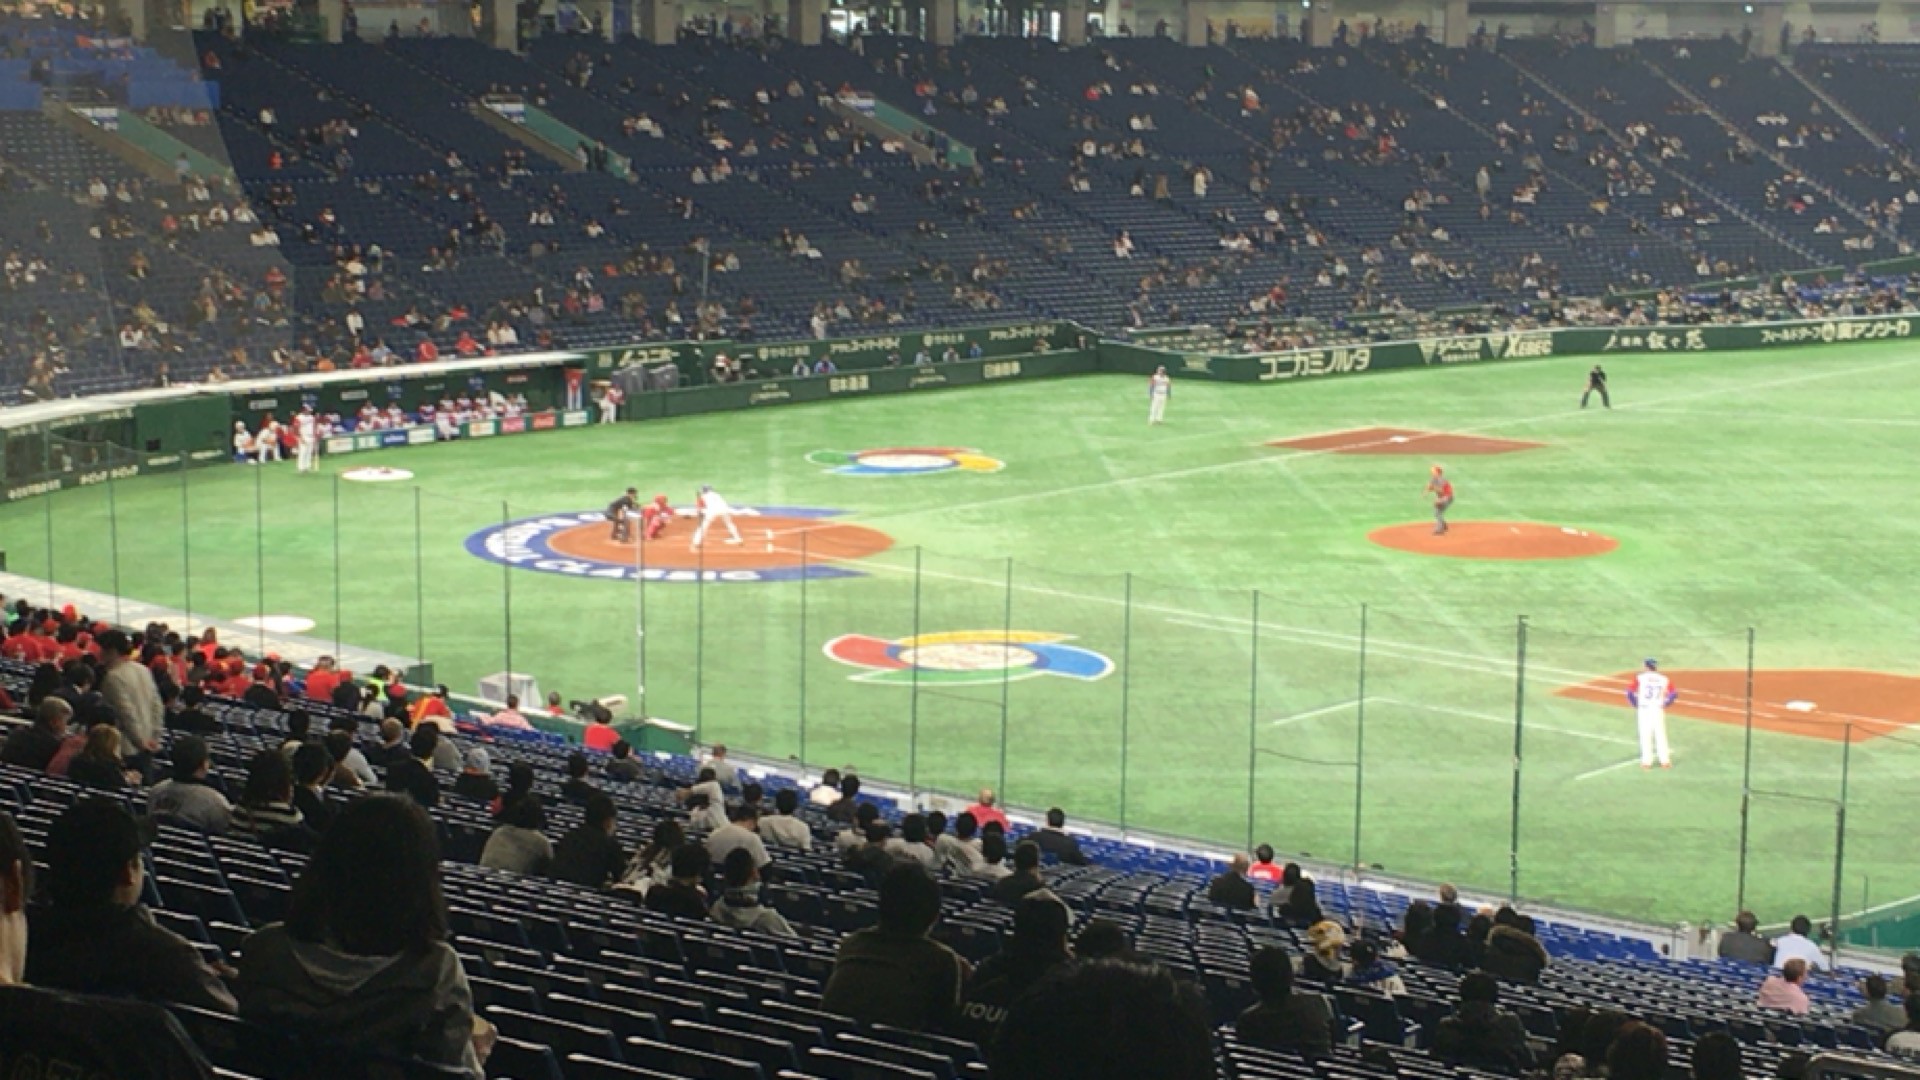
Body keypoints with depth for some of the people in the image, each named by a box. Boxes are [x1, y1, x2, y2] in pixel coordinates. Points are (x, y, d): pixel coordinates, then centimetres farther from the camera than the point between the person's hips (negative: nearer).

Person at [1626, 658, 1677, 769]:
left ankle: (1647, 761, 5)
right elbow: (1674, 693, -5)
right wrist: (1665, 704, 7)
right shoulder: (1664, 679, 1)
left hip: (1644, 710, -2)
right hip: (1658, 710, 2)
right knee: (1660, 735, 9)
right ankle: (1665, 761, 10)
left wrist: (1636, 705, 4)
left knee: (1645, 735, 5)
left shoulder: (1640, 678, -4)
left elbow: (1630, 692, -9)